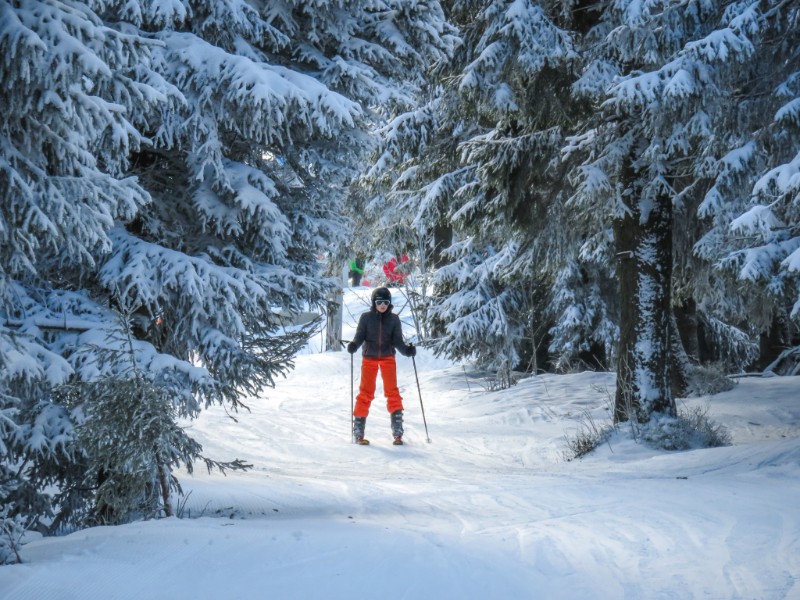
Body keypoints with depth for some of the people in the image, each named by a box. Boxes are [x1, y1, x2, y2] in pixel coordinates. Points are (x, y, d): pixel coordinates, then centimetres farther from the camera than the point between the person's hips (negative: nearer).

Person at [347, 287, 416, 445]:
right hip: (369, 358, -1)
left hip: (388, 358, 1)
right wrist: (353, 345, -24)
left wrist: (407, 349, -18)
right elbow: (359, 336, -3)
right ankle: (358, 431, 5)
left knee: (392, 391, -7)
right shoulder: (366, 318, -1)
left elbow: (398, 341, 1)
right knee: (366, 392, -2)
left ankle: (397, 432, -8)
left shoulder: (394, 319, 2)